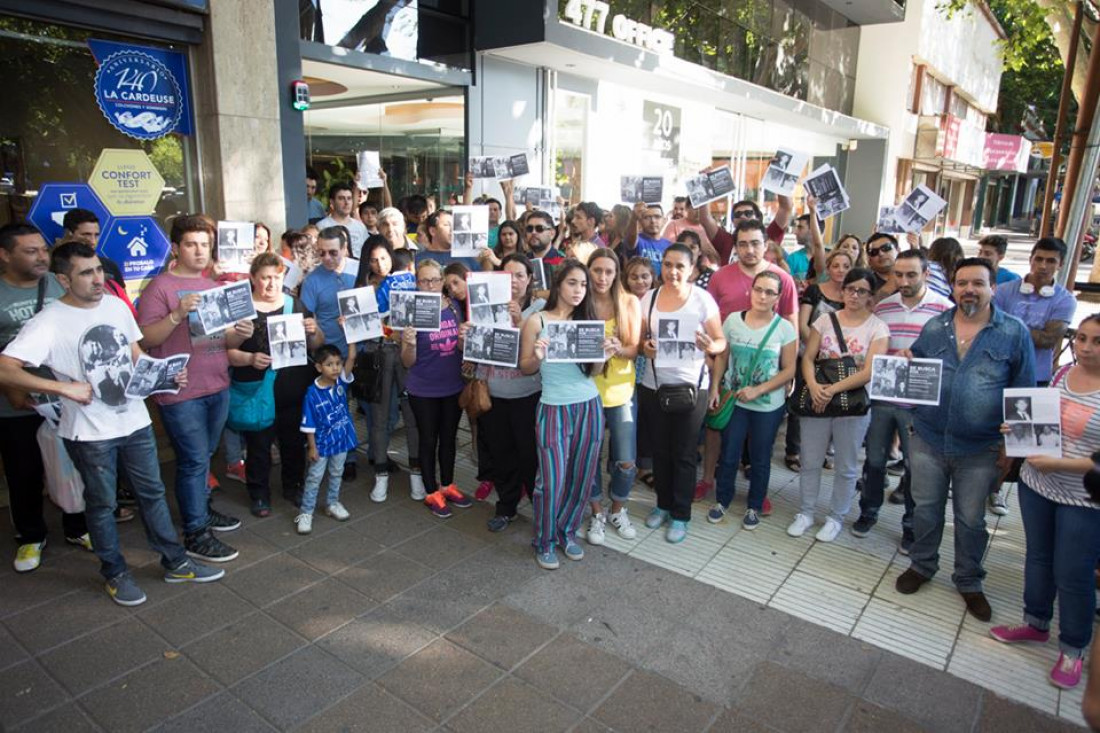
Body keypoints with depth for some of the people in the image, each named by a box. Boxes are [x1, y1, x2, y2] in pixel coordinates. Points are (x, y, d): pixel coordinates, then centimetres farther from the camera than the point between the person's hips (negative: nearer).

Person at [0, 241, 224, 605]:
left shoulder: (116, 305, 3)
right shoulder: (49, 322, -14)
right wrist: (64, 387, -26)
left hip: (135, 420, 5)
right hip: (90, 432, -5)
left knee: (152, 493, 15)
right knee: (102, 504, 13)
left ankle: (176, 563, 29)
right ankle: (115, 574, 31)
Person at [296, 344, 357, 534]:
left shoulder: (341, 382, -9)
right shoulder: (313, 393, -19)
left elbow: (351, 358, -23)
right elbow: (309, 425, -13)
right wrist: (312, 447, -12)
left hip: (341, 439, 4)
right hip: (322, 443, -4)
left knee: (336, 474, 20)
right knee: (314, 477, 5)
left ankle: (332, 504, 38)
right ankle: (305, 512, 15)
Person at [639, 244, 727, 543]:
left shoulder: (702, 299, -6)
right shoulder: (649, 298, 2)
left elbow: (721, 341, -5)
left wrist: (711, 346, -27)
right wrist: (645, 346, -13)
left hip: (691, 386, -3)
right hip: (653, 384, 3)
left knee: (683, 454, 5)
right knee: (659, 450, 14)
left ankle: (680, 515, 19)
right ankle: (663, 504, 33)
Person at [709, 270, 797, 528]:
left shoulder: (785, 328, -10)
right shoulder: (732, 320, -4)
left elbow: (789, 370, -8)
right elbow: (721, 357, 3)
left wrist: (758, 390, -17)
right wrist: (714, 388, -3)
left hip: (769, 405, -1)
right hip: (734, 400, 1)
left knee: (760, 459, 13)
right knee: (728, 455, 10)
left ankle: (754, 506, 31)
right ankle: (722, 500, 31)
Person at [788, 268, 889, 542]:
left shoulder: (877, 328, -4)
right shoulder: (825, 320, 5)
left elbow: (870, 372, -14)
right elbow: (808, 357, 0)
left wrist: (833, 389, -20)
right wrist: (813, 386, -18)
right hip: (816, 402, 2)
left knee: (846, 467, 10)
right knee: (810, 462, 10)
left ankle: (836, 518, 26)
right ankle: (806, 513, 26)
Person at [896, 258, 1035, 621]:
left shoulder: (1014, 332, -5)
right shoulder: (934, 327, 3)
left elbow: (1024, 392, -1)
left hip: (980, 450, -2)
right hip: (928, 439, 2)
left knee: (971, 519, 13)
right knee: (926, 509, 16)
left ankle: (969, 581, 34)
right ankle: (922, 565, 37)